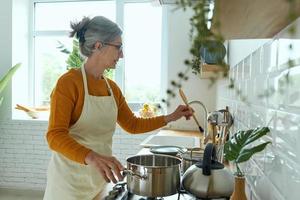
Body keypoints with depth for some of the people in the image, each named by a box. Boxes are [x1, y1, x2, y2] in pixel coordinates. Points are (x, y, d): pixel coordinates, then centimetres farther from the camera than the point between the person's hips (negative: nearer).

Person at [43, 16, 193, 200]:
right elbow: (56, 136, -24)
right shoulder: (69, 82, -16)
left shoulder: (112, 88, 5)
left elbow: (132, 125, 12)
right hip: (70, 180, -6)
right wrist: (91, 157, -40)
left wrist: (170, 118, 6)